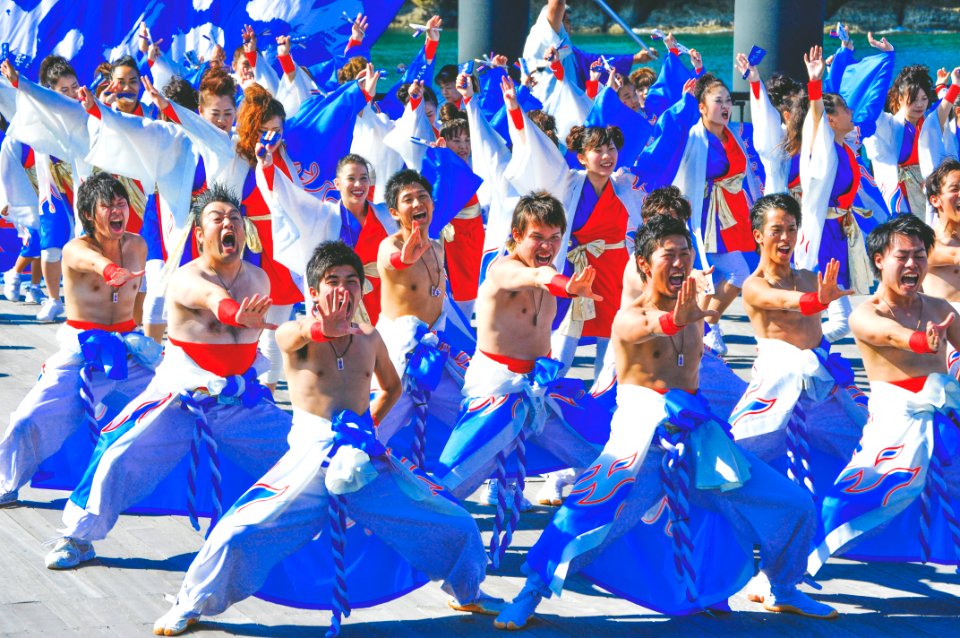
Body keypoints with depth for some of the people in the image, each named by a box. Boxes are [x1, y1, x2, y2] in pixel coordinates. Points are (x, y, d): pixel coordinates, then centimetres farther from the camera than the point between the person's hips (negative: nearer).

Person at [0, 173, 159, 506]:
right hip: (80, 354, -5)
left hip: (128, 354, 5)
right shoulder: (75, 249, -15)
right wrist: (111, 270, -64)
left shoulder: (137, 246, 3)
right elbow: (91, 260, -41)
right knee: (30, 422, -14)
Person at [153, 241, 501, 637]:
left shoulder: (370, 339, 9)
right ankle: (190, 606, 8)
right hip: (310, 460, -4)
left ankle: (467, 593, 35)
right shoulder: (296, 334, -4)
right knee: (237, 534, -18)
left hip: (367, 462, 4)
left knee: (458, 529, 4)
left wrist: (370, 423, 13)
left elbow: (392, 387, 29)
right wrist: (321, 328, -53)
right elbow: (292, 337, -31)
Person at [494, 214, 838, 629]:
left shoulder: (691, 312, 14)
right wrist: (671, 320, -56)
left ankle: (784, 592, 29)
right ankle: (530, 595, -10)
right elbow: (646, 327, -34)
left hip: (696, 436, 6)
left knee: (794, 506, 7)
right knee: (590, 513, -28)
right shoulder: (628, 319, -11)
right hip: (641, 437, -6)